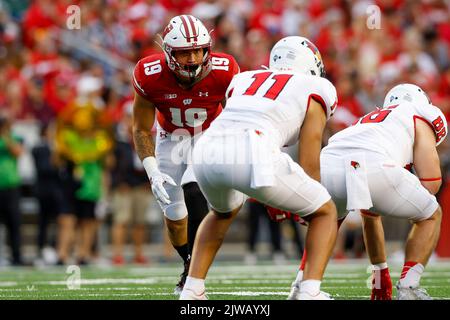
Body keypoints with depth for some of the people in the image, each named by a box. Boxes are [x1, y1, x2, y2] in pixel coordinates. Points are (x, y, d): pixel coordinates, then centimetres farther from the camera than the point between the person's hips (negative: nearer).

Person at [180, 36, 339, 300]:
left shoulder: (244, 80, 33)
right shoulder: (314, 91, 18)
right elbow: (308, 164, 12)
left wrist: (273, 199, 48)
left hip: (207, 154, 5)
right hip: (254, 157, -5)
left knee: (224, 211, 39)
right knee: (326, 212, 17)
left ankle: (191, 290, 29)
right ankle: (310, 293, 0)